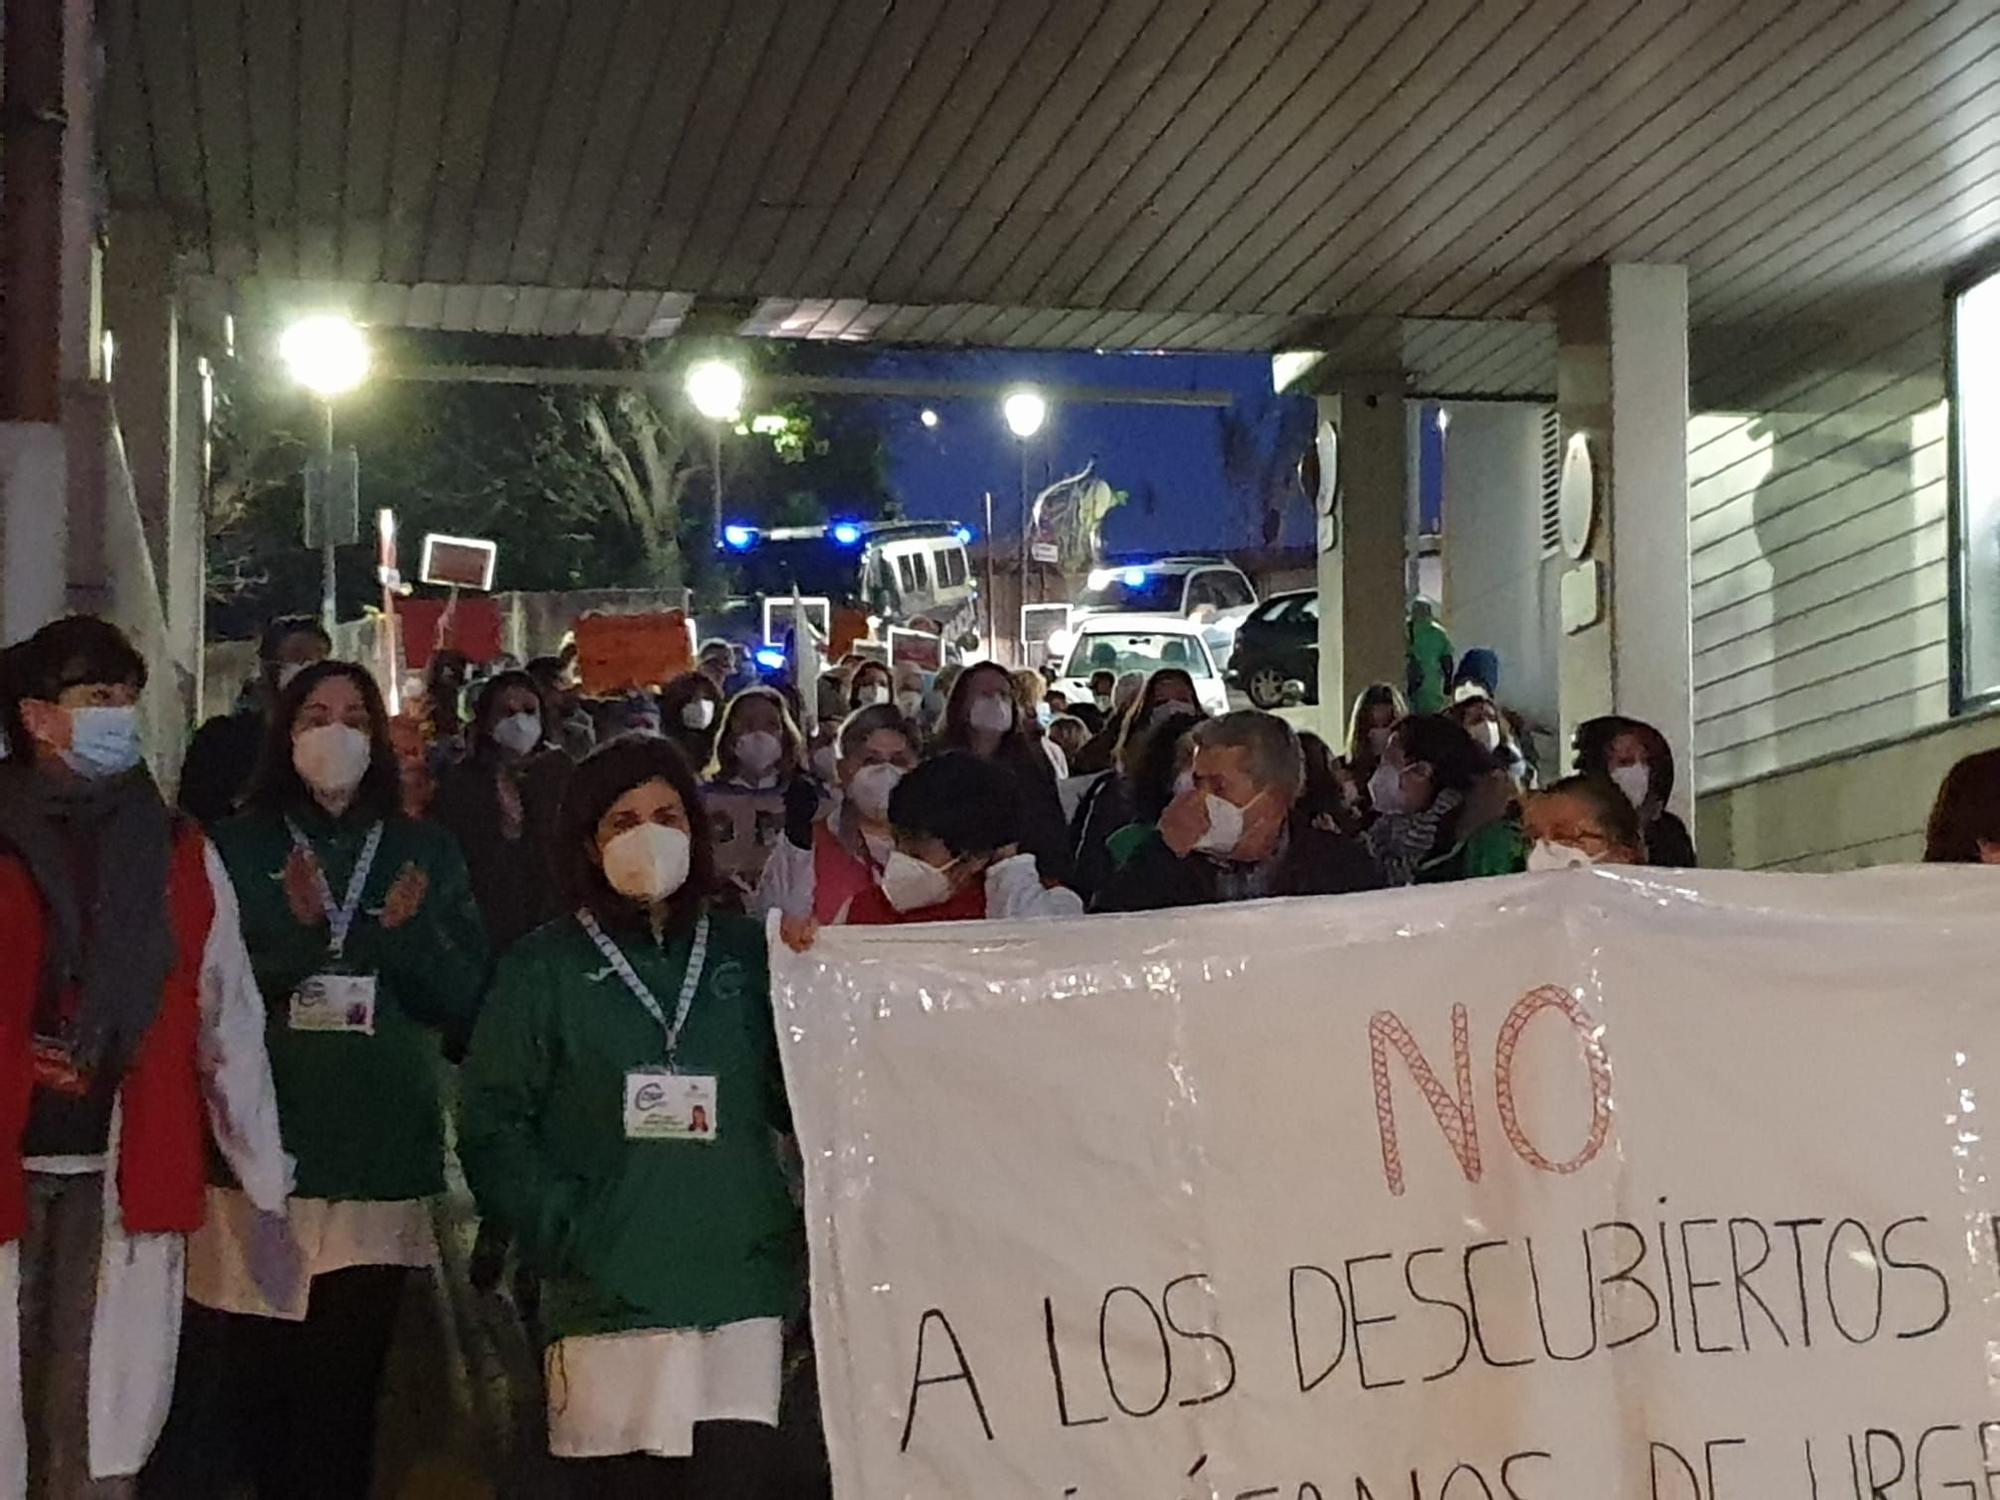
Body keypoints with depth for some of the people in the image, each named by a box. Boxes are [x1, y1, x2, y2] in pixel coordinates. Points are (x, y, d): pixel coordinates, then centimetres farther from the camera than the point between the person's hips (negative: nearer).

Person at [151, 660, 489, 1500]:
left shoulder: (426, 855, 12)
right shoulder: (236, 850, 7)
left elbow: (467, 1000, 8)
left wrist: (408, 936, -10)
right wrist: (293, 936, -16)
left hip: (382, 1158, 2)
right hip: (258, 1153, -1)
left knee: (344, 1385, 3)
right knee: (244, 1384, -6)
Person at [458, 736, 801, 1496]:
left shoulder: (745, 954, 12)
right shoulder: (544, 968, 7)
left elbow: (796, 1103, 8)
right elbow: (492, 1123, 1)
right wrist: (564, 1229, -10)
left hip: (740, 1287, 1)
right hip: (609, 1296, -1)